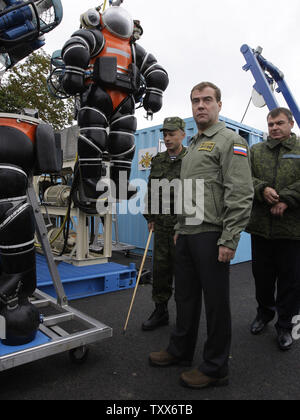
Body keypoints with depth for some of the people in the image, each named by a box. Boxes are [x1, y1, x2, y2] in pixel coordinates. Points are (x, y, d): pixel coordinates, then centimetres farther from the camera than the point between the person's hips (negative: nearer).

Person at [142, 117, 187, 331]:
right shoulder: (158, 161, 12)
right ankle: (161, 311, 26)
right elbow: (151, 191, 15)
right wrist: (150, 217, 10)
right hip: (162, 223, 5)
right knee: (160, 267, 11)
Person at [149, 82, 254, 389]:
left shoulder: (230, 141, -5)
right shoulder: (193, 145, 21)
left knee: (215, 302, 4)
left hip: (211, 234, -8)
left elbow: (241, 195, -15)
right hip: (187, 234, 8)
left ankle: (215, 368, 20)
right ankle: (180, 351, 35)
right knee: (185, 296, 18)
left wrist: (229, 239, -20)